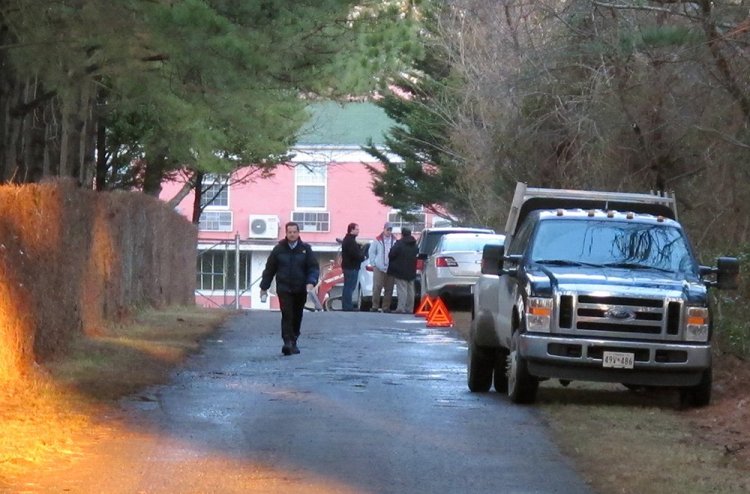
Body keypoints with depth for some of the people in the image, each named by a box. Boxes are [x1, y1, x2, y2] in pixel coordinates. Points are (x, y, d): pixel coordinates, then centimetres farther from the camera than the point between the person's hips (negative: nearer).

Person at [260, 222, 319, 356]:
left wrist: (311, 282, -18)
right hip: (284, 289, -2)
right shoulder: (279, 249, 3)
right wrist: (264, 287, 10)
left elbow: (314, 268, 0)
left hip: (300, 290, 2)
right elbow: (269, 269, 9)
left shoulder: (305, 249, 4)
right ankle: (287, 342, -21)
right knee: (287, 315, -14)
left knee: (297, 317, 10)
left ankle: (293, 342, 24)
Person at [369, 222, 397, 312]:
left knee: (389, 289, 4)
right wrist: (373, 264, 0)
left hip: (390, 268, 2)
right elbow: (371, 252, 6)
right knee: (377, 288, -4)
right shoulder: (377, 240, 4)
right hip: (379, 268, -2)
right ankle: (375, 306, 0)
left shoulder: (395, 241, 5)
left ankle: (386, 306, 11)